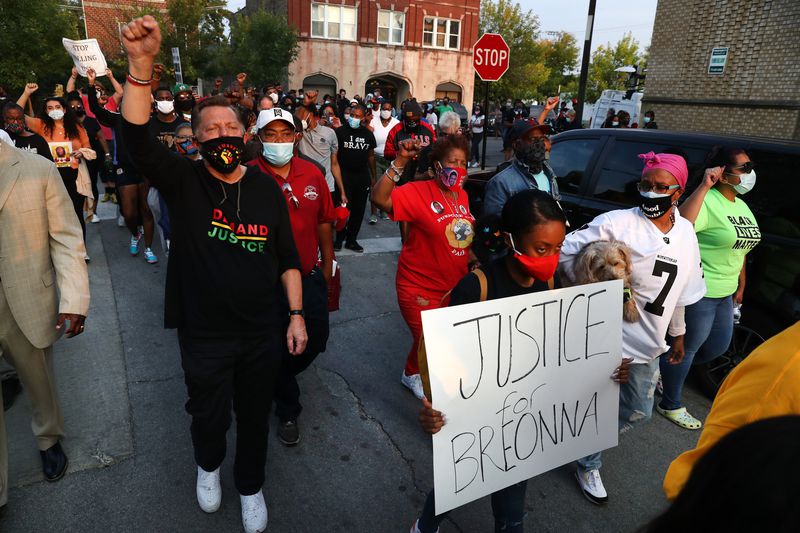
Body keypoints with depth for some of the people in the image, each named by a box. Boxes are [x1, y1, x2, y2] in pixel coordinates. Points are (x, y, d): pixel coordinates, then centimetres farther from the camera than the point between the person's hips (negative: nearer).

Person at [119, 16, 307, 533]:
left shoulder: (268, 188, -3)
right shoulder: (182, 181, -8)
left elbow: (287, 258, 2)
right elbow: (138, 135, -26)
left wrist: (297, 314, -2)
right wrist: (142, 62, -38)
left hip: (263, 334, 1)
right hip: (203, 335, -1)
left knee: (255, 416, 19)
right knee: (209, 416, 20)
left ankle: (251, 486, 47)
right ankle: (209, 465, 55)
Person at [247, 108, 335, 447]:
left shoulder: (313, 174, 0)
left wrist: (328, 266, 13)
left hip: (309, 277, 4)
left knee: (315, 341, 15)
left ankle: (278, 377, 48)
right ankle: (287, 410, 35)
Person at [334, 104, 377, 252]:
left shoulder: (368, 134, 8)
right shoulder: (341, 131, -4)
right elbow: (334, 154, -5)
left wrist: (373, 176, 15)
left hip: (363, 177, 4)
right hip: (344, 176, -4)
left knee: (359, 210, 7)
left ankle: (351, 240, 19)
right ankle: (339, 239, 15)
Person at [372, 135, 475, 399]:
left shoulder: (462, 195, 4)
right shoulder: (418, 192, -18)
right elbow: (380, 198, -36)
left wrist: (474, 260, 9)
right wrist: (400, 161, -42)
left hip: (455, 285, 7)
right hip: (420, 286, -7)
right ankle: (412, 375, 36)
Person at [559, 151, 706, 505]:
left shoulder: (686, 232, 6)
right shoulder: (617, 223, -16)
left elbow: (680, 290, 16)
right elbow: (566, 252, -17)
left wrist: (678, 333, 21)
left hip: (648, 344, 7)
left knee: (639, 411, 18)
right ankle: (588, 466, 32)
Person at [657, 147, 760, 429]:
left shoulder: (742, 206, 11)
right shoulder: (708, 201, -18)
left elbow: (741, 248, 19)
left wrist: (741, 285, 21)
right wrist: (704, 185, -35)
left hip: (724, 292, 9)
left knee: (719, 346, 21)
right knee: (688, 347, 4)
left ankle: (668, 370, 41)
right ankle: (670, 405, 23)